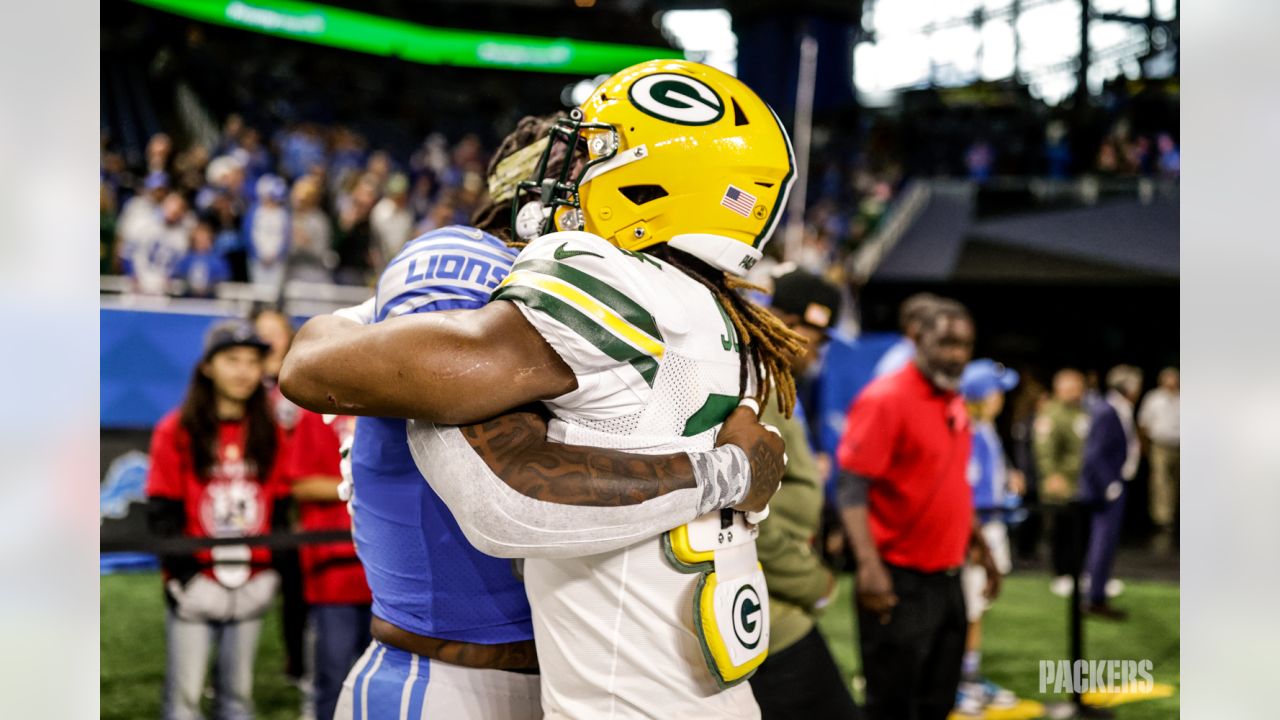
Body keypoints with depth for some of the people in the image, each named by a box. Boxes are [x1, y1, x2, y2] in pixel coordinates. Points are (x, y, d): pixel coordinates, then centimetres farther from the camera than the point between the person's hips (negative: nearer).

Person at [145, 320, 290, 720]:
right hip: (196, 582, -3)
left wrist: (277, 566, 6)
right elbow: (161, 513, -3)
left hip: (251, 584, 4)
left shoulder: (270, 432, 10)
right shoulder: (176, 430, -2)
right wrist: (180, 570, -10)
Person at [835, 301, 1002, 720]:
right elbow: (852, 486, -20)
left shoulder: (954, 403, 11)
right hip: (899, 581, -8)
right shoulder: (885, 399, -14)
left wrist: (979, 545, 21)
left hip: (947, 578, 8)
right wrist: (869, 564, -29)